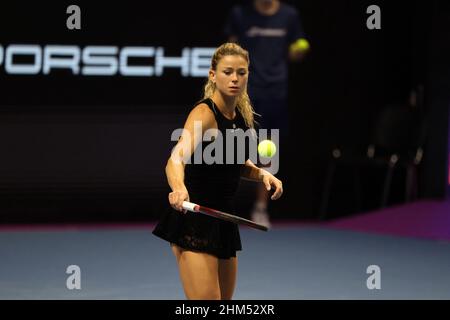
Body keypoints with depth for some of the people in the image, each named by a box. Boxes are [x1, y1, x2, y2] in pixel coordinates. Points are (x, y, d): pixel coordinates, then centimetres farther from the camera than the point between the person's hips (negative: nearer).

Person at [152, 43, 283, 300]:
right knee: (207, 298, -17)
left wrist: (262, 174, 1)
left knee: (225, 299, 13)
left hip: (222, 219, 8)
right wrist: (179, 188, -56)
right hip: (194, 219, -8)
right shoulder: (205, 113, -17)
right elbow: (176, 160, -35)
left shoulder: (242, 116, 6)